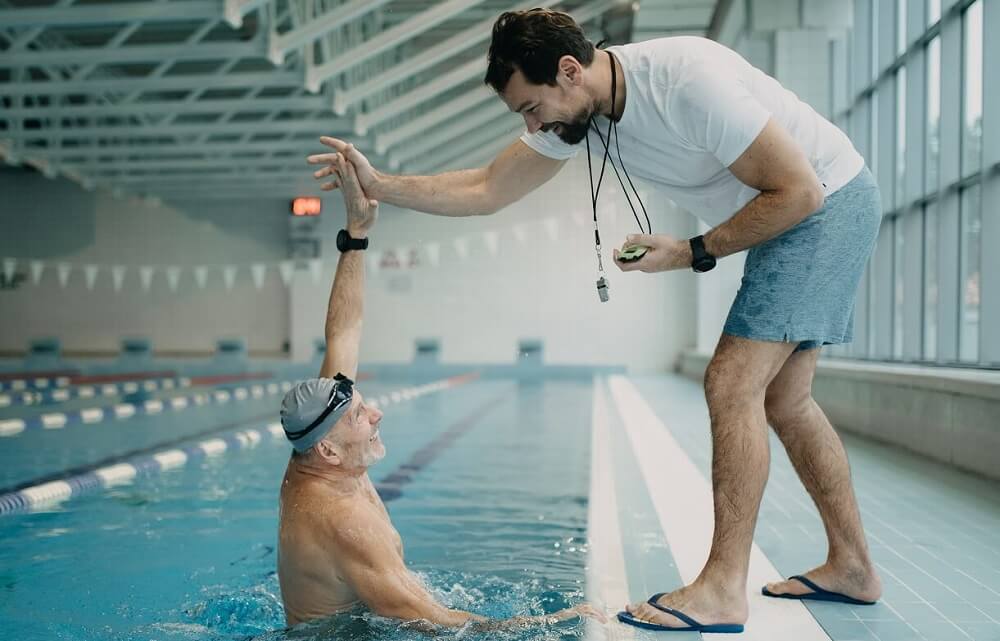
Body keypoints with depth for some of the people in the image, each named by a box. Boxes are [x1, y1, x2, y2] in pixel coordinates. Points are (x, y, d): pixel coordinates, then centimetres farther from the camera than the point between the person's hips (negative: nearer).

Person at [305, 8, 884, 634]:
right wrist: (379, 185, -8)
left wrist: (694, 253, -19)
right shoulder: (571, 111, -5)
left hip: (830, 201, -9)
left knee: (733, 383, -16)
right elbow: (486, 191, -1)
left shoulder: (687, 79, -30)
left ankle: (723, 589, -10)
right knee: (783, 400, 10)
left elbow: (799, 189, -25)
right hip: (789, 215, 9)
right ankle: (851, 566, 22)